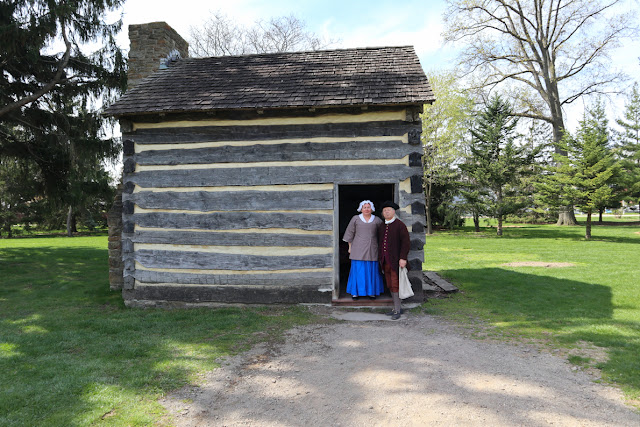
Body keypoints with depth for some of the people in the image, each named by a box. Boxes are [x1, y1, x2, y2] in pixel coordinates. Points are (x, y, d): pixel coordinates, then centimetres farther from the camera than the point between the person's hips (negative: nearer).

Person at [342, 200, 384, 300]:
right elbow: (350, 233, 8)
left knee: (372, 271, 3)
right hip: (358, 250, -1)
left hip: (372, 250, 1)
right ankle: (355, 292, 9)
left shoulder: (377, 220, 6)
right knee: (357, 270, 0)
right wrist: (350, 247, 5)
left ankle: (371, 292, 15)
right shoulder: (355, 219, 3)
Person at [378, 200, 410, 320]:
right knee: (390, 285, 10)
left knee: (395, 285, -7)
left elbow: (406, 242, -12)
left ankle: (397, 311, 1)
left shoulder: (400, 225, -7)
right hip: (385, 261, 7)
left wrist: (403, 258, -18)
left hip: (396, 260, -7)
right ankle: (398, 307, 22)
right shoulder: (381, 226, 13)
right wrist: (380, 258, 14)